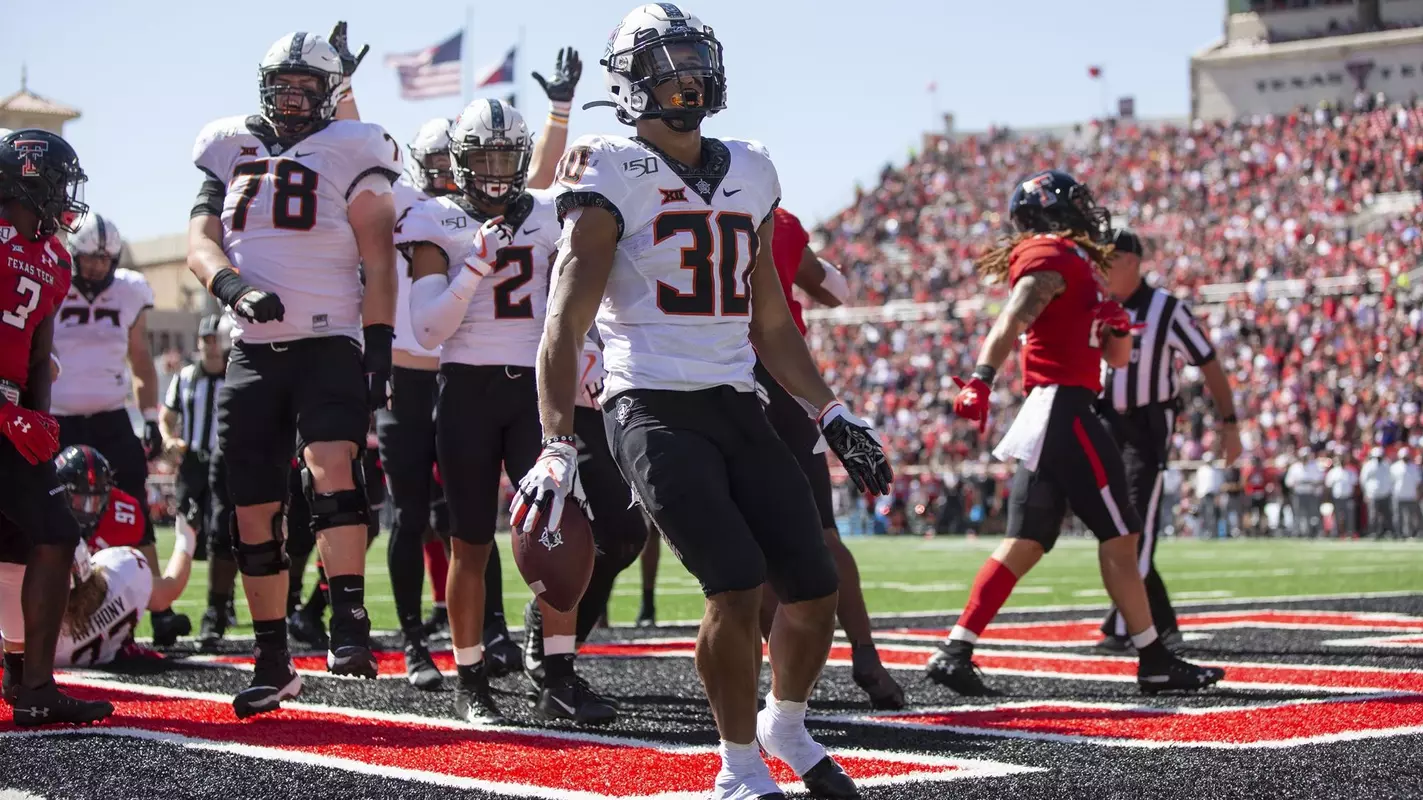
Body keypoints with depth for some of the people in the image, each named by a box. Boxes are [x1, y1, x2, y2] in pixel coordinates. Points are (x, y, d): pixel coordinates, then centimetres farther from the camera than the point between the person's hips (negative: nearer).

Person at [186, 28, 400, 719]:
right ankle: (272, 662, 13)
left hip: (329, 344, -4)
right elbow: (200, 243, 5)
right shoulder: (230, 149, 14)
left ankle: (349, 628, -28)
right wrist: (233, 286, -16)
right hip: (252, 350, 4)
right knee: (253, 513, 4)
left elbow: (378, 260, -1)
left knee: (332, 470, -27)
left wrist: (379, 349, -9)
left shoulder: (351, 151, 3)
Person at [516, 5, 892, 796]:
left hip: (739, 405, 6)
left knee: (815, 588, 1)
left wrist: (831, 411, 17)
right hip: (654, 407, -6)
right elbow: (566, 325, -11)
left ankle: (787, 727, 30)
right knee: (738, 586, -18)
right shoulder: (613, 178, -5)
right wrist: (558, 447, -21)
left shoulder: (750, 173, 14)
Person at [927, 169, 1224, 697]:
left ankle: (955, 651, 1)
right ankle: (1155, 663, 4)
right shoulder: (1053, 258, -8)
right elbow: (1009, 323, -24)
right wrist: (980, 380, -39)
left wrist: (1116, 325, 2)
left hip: (1047, 416, 10)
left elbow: (1118, 357, 25)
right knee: (1119, 538, -2)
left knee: (1025, 545, 6)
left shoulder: (1077, 266, 22)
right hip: (1064, 409, -10)